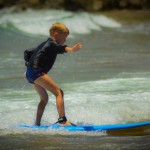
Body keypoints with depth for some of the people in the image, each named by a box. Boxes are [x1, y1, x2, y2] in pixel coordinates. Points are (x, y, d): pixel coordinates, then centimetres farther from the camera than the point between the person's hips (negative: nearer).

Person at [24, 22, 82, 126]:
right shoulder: (52, 44, -5)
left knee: (44, 98, 24)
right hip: (37, 72, -10)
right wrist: (72, 49, -50)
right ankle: (62, 120, -26)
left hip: (30, 73, 10)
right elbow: (61, 48, -30)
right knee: (59, 93, -15)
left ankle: (37, 123, 27)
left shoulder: (45, 44, 25)